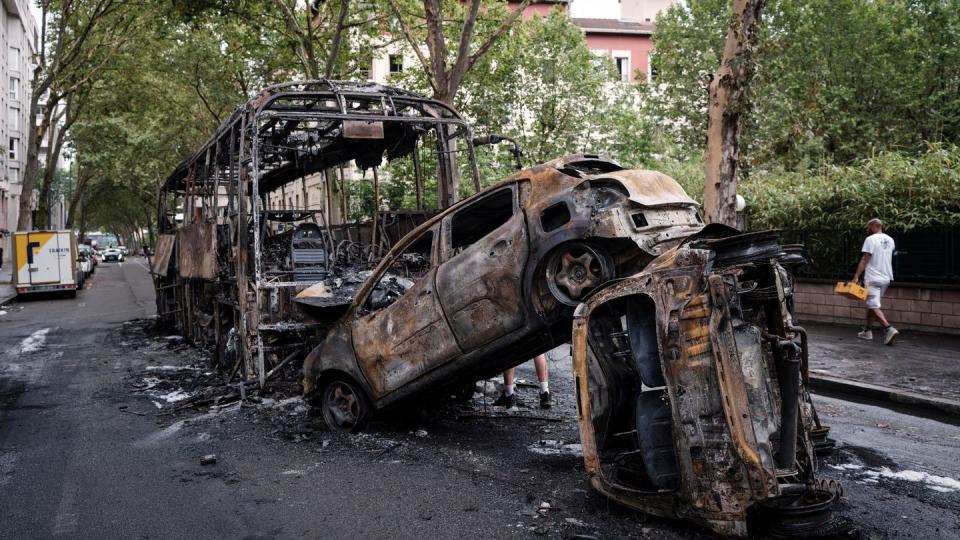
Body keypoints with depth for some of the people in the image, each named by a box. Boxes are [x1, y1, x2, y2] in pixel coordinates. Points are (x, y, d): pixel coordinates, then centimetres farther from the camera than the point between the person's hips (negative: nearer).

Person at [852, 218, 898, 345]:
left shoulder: (871, 239, -13)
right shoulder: (890, 240, 11)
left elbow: (864, 260, -16)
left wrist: (856, 276, -16)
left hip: (873, 279, -8)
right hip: (886, 278, 8)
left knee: (874, 306, -9)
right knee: (872, 305, 16)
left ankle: (888, 329, -23)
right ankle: (867, 331, 20)